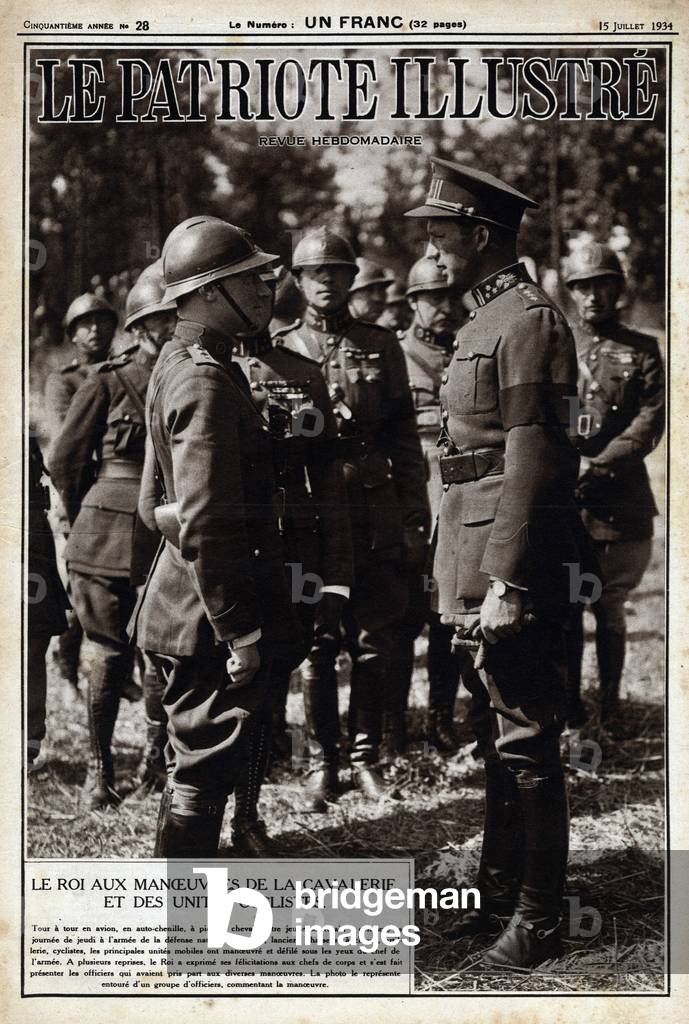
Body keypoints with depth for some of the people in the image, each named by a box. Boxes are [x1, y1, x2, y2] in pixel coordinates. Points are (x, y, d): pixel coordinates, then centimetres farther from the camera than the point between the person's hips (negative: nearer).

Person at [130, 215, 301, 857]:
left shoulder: (179, 365, 13)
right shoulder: (206, 383, -20)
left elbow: (155, 505, 21)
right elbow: (204, 526, -26)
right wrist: (239, 634, -24)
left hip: (183, 601, 11)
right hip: (209, 615, -11)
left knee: (195, 761, 20)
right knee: (205, 771, -1)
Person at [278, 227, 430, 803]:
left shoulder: (382, 346, 8)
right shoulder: (281, 351, 6)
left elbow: (405, 437, 8)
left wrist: (415, 516, 2)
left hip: (375, 515, 1)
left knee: (373, 643, 6)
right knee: (316, 646, 4)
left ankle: (367, 758, 18)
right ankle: (323, 762, 15)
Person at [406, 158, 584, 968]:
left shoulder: (528, 319, -13)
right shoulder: (483, 320, 17)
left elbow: (532, 459, -20)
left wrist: (505, 582, -23)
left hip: (511, 565, -10)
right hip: (472, 562, 10)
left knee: (525, 743, -1)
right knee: (497, 739, 17)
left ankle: (538, 921, 9)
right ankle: (499, 895, 29)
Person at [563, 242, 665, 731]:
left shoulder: (642, 350, 9)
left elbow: (651, 418, -2)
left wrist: (601, 465, -13)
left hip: (621, 500, -1)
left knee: (609, 607, 2)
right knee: (565, 605, 3)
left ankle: (610, 709, 12)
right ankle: (569, 706, 14)